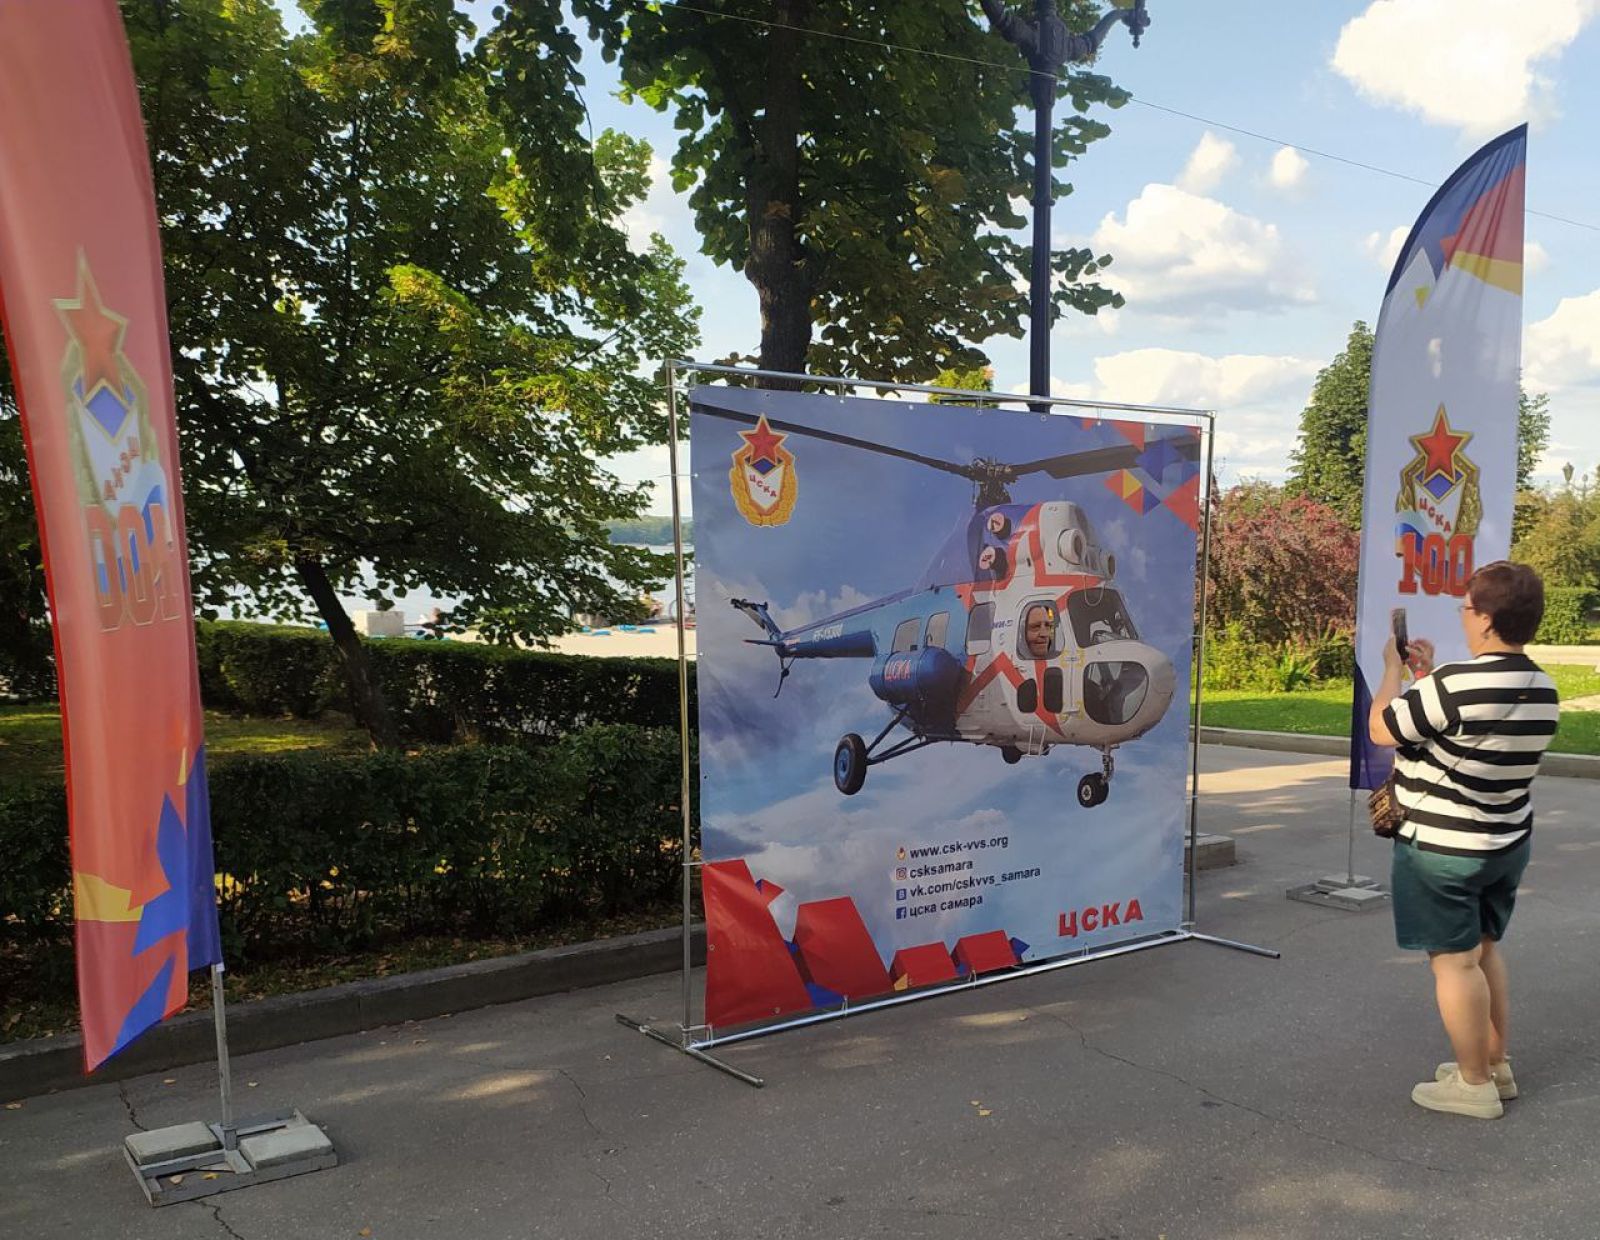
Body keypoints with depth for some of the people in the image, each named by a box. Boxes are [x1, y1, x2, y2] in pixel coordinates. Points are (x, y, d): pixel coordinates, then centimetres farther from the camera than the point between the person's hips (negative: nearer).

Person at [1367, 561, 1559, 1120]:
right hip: (1507, 844, 8)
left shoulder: (1455, 684, -27)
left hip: (1442, 849, -8)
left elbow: (1380, 729, -13)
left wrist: (1394, 667, 2)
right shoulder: (1543, 691, 0)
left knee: (1455, 961, 4)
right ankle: (1498, 1065, 32)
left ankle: (1475, 1085, 15)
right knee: (1485, 950, 22)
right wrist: (1430, 675, 14)